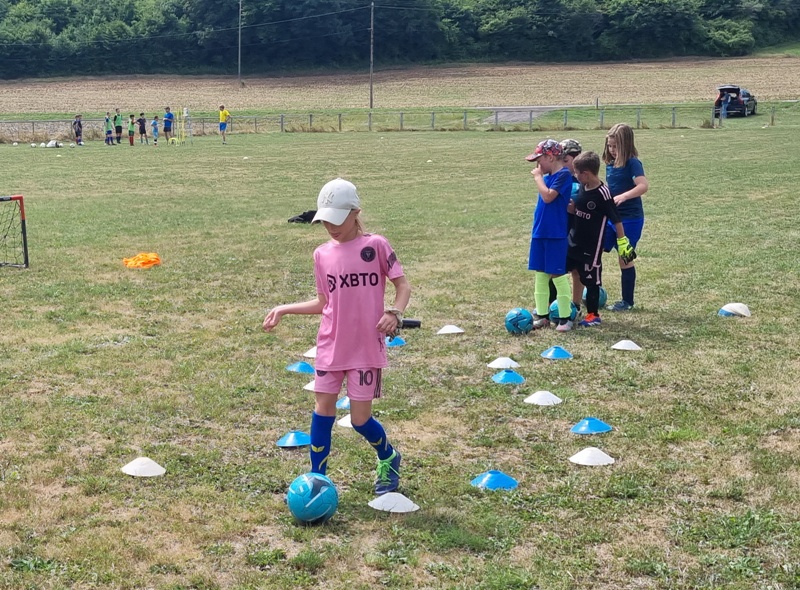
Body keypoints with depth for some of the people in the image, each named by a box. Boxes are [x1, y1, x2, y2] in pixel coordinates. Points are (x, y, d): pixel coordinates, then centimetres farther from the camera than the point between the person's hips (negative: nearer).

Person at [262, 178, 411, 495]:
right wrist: (284, 309, 5)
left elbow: (402, 285, -3)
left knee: (360, 418, 0)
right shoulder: (322, 254, 4)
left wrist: (395, 313, -21)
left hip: (367, 347, -4)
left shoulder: (375, 245, -8)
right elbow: (323, 303, 12)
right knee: (323, 410, 4)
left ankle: (388, 458, 29)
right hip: (331, 346, 4)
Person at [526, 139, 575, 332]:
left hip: (556, 235, -8)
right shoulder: (549, 177, 12)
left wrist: (538, 176, -13)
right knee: (540, 275, 10)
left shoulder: (564, 175, -12)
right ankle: (542, 315, 17)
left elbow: (548, 196, -22)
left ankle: (565, 318, 5)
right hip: (540, 233, 8)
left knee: (557, 275, -3)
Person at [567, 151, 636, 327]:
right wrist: (568, 206, -3)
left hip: (592, 246, -8)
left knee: (590, 279, 2)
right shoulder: (582, 188, 1)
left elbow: (616, 219, -17)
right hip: (574, 241, 8)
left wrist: (622, 241, -17)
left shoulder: (602, 193, -21)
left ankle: (593, 315, 15)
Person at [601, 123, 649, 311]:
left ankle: (627, 301, 17)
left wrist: (622, 197, -40)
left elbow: (643, 186, -29)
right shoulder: (610, 163, 7)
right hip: (610, 217, 7)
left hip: (630, 219, -7)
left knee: (625, 259, 3)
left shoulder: (632, 163, -15)